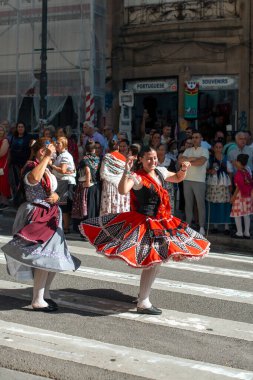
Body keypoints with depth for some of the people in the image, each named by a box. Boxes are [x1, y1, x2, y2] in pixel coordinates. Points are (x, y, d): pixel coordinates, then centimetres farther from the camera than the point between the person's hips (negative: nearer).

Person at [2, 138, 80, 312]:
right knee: (44, 258, -12)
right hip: (37, 217, -9)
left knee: (55, 258, 11)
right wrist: (46, 157, -31)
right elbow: (34, 178, -38)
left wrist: (56, 196, -1)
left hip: (51, 216, 9)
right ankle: (37, 301, -5)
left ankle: (45, 293, 24)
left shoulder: (47, 170, 15)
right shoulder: (31, 167, -13)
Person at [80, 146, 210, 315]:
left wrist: (183, 169, 6)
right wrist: (127, 171, -39)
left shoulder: (161, 172, 7)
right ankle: (143, 304, 2)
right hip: (145, 223, -8)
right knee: (152, 261, -9)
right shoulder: (137, 177, -16)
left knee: (155, 261, 17)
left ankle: (143, 294, 36)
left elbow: (177, 178, 26)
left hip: (162, 223, 9)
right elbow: (123, 191, -34)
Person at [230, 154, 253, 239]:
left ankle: (239, 233, 5)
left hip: (240, 195, -7)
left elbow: (238, 187, -17)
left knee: (237, 214, 3)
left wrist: (233, 197, -11)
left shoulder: (238, 174, -16)